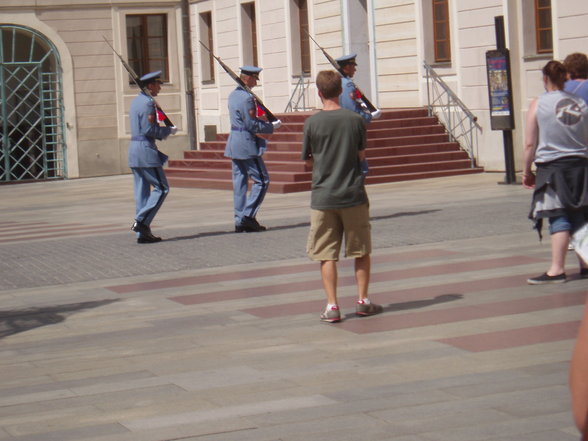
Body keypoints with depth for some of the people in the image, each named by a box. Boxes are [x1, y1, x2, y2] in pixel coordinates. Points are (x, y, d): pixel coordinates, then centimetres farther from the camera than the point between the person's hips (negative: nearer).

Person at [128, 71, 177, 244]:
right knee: (161, 188, -3)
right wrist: (169, 130, -5)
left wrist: (163, 131, 13)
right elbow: (150, 130, -19)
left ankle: (142, 232, 8)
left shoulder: (136, 101, 17)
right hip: (146, 150, -10)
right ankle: (142, 221, -11)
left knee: (142, 191, 8)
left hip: (134, 149, 10)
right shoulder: (147, 102, -14)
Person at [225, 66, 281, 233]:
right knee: (261, 180, -2)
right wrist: (272, 126, -8)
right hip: (247, 144, -9)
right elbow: (252, 125, -19)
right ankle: (248, 216, -7)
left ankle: (240, 220, 10)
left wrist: (262, 121, 12)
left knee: (239, 182, 9)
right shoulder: (247, 97, -17)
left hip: (234, 143, 9)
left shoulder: (233, 95, 12)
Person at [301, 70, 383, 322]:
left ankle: (332, 306, -1)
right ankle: (362, 301, 15)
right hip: (353, 195, 1)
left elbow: (308, 161, 4)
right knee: (361, 251, 14)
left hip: (323, 196, -1)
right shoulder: (355, 120, -3)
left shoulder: (312, 123, -5)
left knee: (326, 255, 4)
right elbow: (362, 155, 7)